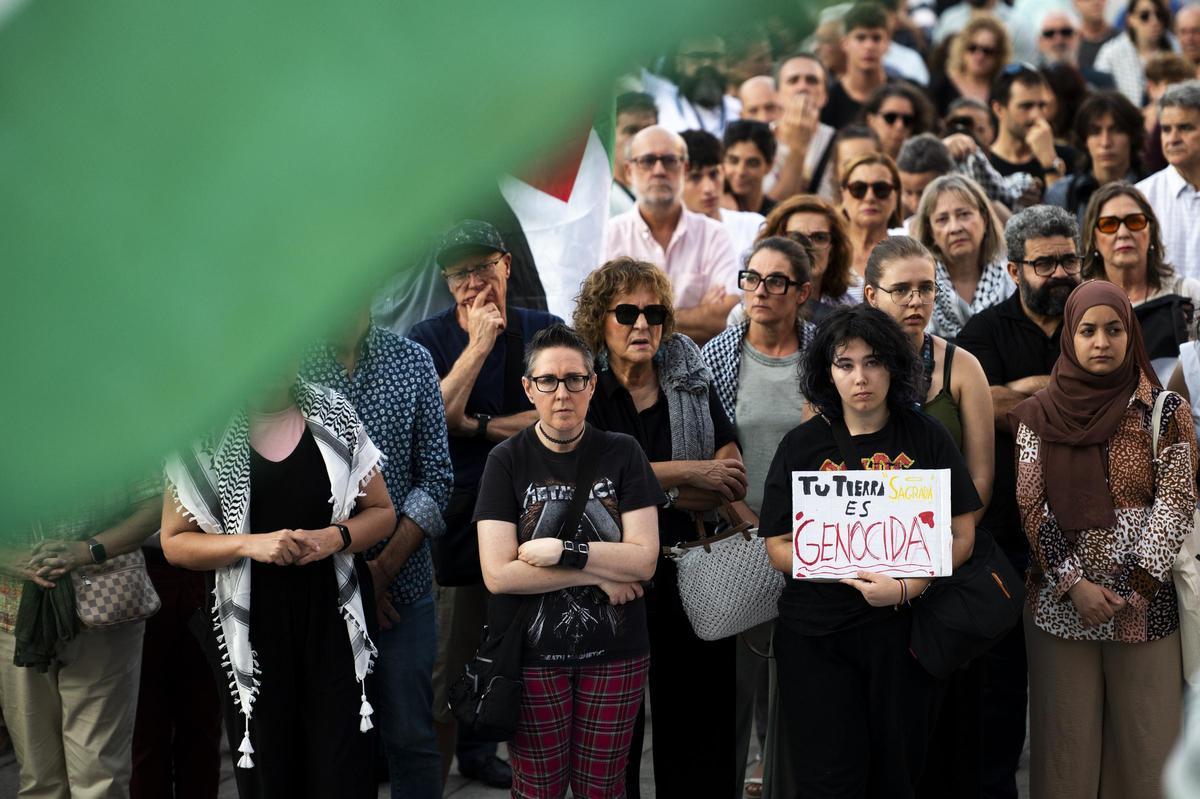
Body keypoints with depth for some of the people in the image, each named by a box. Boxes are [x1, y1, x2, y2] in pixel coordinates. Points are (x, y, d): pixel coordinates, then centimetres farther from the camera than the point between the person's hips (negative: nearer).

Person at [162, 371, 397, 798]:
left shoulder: (334, 414, 3)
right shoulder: (204, 431, -2)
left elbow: (382, 512, 8)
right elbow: (174, 541, -1)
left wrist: (336, 537, -12)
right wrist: (248, 544, -17)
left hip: (333, 619, 1)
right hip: (253, 629, -1)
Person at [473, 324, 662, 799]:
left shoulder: (622, 454, -1)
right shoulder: (507, 461, -5)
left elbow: (643, 560, -8)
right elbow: (498, 574, -13)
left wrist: (563, 552, -18)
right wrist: (600, 574, -13)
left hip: (615, 653, 1)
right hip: (534, 654, -1)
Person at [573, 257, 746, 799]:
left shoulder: (692, 385, 5)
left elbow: (733, 482, -2)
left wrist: (658, 495, -14)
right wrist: (692, 474, -14)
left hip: (692, 573, 2)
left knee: (703, 723, 4)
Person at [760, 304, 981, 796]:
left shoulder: (926, 438, 3)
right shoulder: (802, 446, 3)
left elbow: (961, 536, 0)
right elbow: (779, 548, 0)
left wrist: (906, 588, -17)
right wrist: (858, 572, -15)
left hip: (902, 632, 1)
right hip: (816, 635, 0)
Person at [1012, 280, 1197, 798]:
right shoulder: (1039, 415, 4)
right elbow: (1029, 506, 0)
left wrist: (1132, 585, -12)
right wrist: (1073, 584, -11)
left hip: (1145, 604, -1)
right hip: (1060, 601, 1)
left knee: (1143, 736, 0)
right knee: (1067, 739, 3)